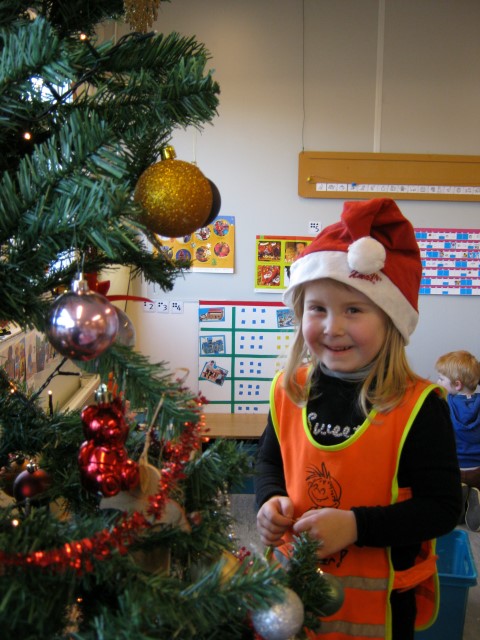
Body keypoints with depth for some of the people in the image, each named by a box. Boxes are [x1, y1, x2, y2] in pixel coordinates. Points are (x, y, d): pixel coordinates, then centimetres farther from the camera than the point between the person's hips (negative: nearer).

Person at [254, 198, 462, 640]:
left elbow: (443, 507, -17)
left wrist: (355, 525, -26)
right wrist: (270, 500, -10)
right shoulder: (289, 389, -6)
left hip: (381, 601, -3)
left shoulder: (418, 406, -19)